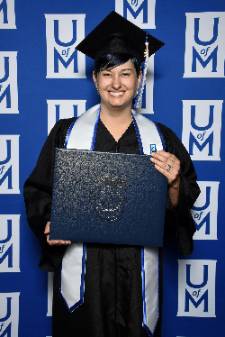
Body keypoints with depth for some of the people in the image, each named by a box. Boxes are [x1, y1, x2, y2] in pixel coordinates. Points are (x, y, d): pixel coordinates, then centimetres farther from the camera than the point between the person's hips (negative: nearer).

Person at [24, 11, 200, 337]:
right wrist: (49, 224, -16)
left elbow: (182, 207, 1)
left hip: (138, 274, 1)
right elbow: (38, 191, 1)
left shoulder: (161, 138, 1)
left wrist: (173, 184, -19)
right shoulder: (66, 133, -1)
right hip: (81, 272, 0)